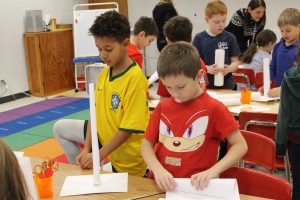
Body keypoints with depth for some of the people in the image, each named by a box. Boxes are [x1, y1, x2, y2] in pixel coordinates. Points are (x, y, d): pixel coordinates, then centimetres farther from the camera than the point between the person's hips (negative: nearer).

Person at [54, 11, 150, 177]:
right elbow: (96, 112, -1)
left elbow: (129, 127, -25)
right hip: (104, 134, 8)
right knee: (60, 128, 14)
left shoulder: (135, 78, -26)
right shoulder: (104, 73, -3)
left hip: (126, 153, -7)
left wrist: (99, 155, -25)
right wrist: (86, 149, -9)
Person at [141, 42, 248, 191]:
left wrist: (212, 171, -16)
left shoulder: (214, 108, -6)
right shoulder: (162, 108, 6)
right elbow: (147, 144, 8)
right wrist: (158, 169, -11)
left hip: (196, 186, -2)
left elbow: (240, 145, -5)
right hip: (161, 183, 2)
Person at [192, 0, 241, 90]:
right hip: (205, 86, -1)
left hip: (226, 86, 1)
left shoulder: (230, 38, 1)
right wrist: (208, 69, -20)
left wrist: (229, 68, -17)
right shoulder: (199, 38, -1)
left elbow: (235, 61, 5)